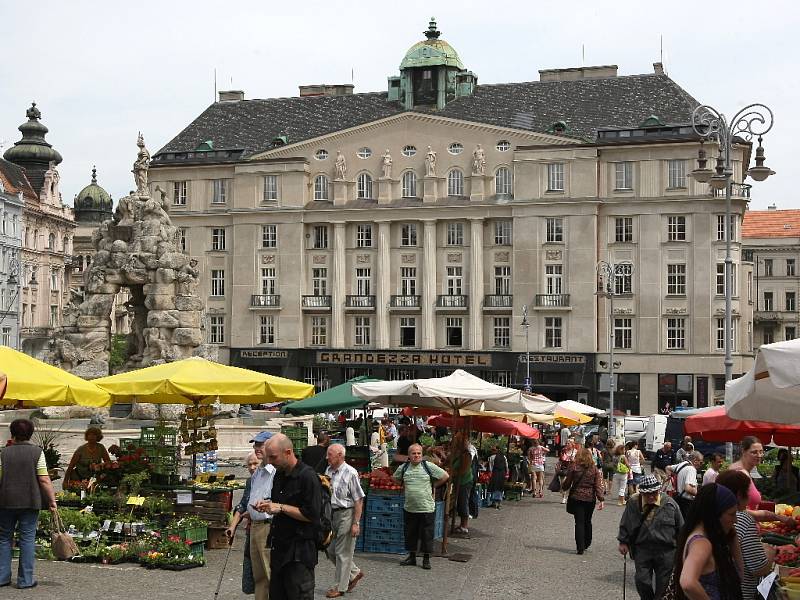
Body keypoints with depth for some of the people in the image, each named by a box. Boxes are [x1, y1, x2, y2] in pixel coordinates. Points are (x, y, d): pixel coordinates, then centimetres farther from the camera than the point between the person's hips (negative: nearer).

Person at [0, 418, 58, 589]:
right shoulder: (37, 452, -4)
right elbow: (44, 480, -9)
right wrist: (52, 500, -4)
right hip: (30, 502, -1)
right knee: (27, 539, 3)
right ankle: (25, 580, 3)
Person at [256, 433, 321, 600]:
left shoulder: (308, 477, -16)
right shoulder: (279, 475, 12)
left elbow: (312, 515, -20)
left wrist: (281, 507, -18)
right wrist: (267, 504, 4)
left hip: (299, 550, -9)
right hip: (279, 547, 9)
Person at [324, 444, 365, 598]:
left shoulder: (350, 473, -15)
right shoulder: (328, 470, 6)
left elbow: (359, 500, -15)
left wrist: (356, 523, -17)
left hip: (346, 514, -8)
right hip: (332, 514, 8)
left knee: (343, 552, 2)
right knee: (330, 550, 13)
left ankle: (340, 587, 14)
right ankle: (354, 573, 30)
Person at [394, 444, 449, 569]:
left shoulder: (429, 467, -5)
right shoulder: (403, 468, 3)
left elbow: (445, 476, 2)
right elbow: (395, 478, 22)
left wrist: (433, 486, 3)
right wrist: (407, 486, 12)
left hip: (427, 508, -3)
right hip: (409, 508, 3)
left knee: (427, 535, 4)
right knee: (410, 534, 12)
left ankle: (426, 559, 15)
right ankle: (411, 557, 25)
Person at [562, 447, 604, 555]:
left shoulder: (574, 467, -5)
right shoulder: (594, 469, -1)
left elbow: (567, 483, 0)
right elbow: (598, 485, -5)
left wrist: (565, 488, 22)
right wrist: (601, 499, -4)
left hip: (576, 497, -2)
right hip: (590, 498, 2)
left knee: (579, 522, 1)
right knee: (587, 522, 18)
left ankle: (580, 547, -4)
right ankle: (586, 544, 28)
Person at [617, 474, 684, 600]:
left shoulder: (669, 503, -6)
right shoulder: (633, 503, -4)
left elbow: (681, 527, 5)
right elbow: (624, 525, 9)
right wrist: (623, 542, 7)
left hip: (666, 551, -1)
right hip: (642, 549, 1)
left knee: (663, 585, 5)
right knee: (642, 581, -3)